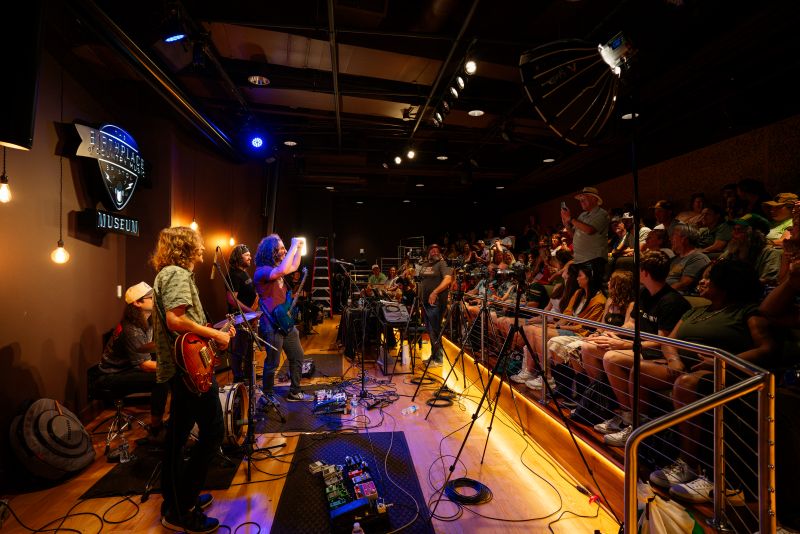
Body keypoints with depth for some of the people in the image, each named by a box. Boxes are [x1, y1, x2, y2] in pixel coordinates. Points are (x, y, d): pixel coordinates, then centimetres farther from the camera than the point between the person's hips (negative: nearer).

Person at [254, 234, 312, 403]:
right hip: (272, 325, -9)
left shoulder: (276, 267, 11)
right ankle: (268, 394, 27)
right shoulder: (262, 271, -18)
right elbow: (283, 271, -37)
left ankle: (294, 392, 28)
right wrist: (294, 246, -28)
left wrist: (299, 248, 16)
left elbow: (294, 267, 26)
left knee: (298, 357, 15)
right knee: (272, 363, 5)